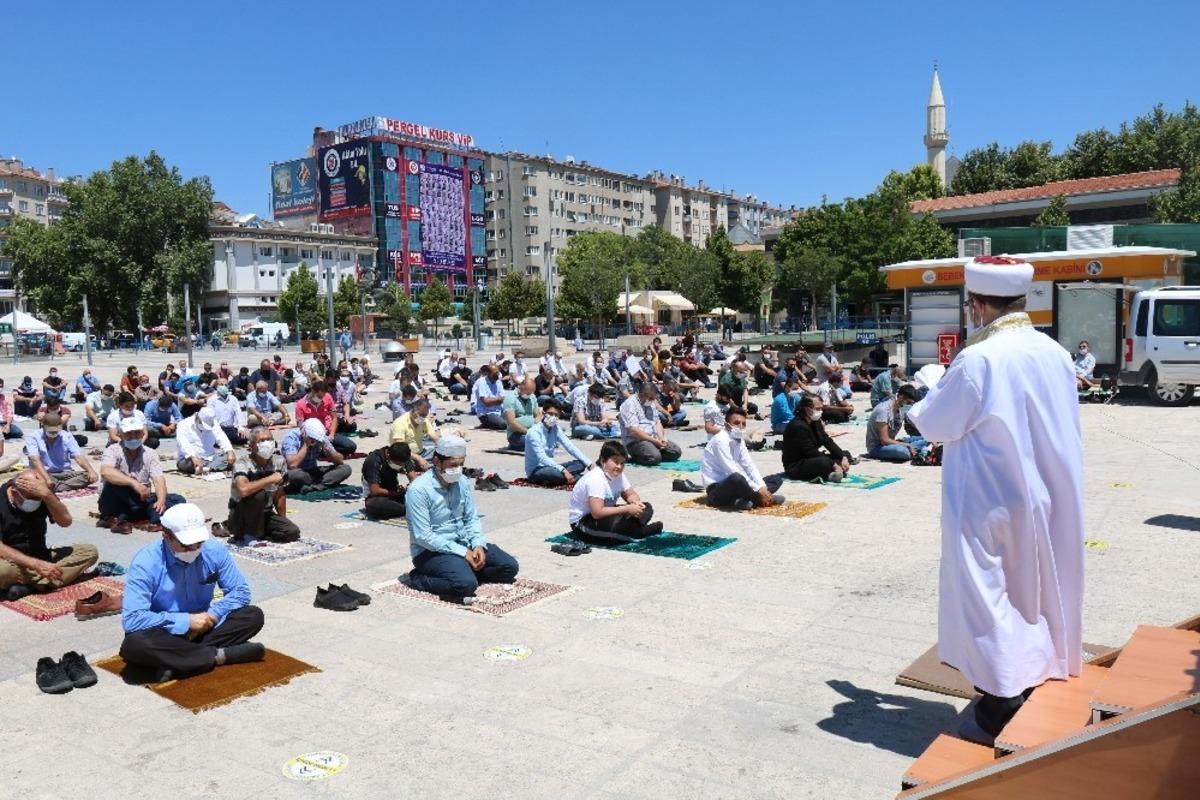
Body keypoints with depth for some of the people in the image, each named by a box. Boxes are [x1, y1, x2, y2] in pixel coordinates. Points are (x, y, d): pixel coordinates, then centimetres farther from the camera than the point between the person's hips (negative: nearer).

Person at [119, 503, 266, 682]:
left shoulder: (214, 550, -11)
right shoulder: (146, 563, -21)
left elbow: (240, 591, -3)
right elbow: (132, 619, -28)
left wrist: (212, 615, -20)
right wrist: (186, 621, -27)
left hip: (200, 627, 3)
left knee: (254, 616, -18)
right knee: (133, 645, -36)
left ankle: (176, 663, -24)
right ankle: (217, 655, -25)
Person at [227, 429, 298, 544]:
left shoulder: (279, 462, -4)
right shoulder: (242, 462, -20)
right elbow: (243, 490, -41)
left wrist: (283, 521, 6)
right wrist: (270, 479, -32)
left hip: (265, 513, 5)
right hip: (241, 516, -5)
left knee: (293, 532, -16)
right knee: (258, 493, -34)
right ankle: (250, 535, -16)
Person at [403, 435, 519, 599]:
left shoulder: (463, 482, 3)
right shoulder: (418, 490, -18)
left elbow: (472, 518, 9)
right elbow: (423, 536, -21)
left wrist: (478, 544, -11)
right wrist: (462, 552, -21)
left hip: (464, 544, 7)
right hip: (432, 551, -7)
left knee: (509, 566, -4)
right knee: (466, 584, -32)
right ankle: (419, 578, -8)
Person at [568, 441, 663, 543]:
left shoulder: (617, 474, -1)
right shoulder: (595, 479, -28)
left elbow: (631, 494, 10)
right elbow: (597, 512, -35)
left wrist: (635, 502, -16)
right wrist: (627, 509, -30)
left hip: (604, 513, 9)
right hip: (582, 521, -9)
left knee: (646, 508, 0)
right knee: (616, 522, -39)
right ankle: (640, 532, -14)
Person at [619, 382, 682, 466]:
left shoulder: (650, 404, 18)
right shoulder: (629, 405, -11)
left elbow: (657, 422, 17)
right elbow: (633, 430, -20)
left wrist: (661, 437, -5)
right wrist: (654, 441, -20)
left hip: (654, 438, 8)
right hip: (635, 440, -8)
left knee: (676, 451, -7)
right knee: (654, 457, -32)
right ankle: (635, 457, -3)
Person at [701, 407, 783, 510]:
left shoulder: (738, 441, 8)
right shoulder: (720, 440, -17)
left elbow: (750, 466, 3)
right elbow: (733, 471, -24)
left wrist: (762, 488, -14)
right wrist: (759, 490, -22)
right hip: (717, 490, -9)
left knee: (777, 479, 6)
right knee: (736, 478, -43)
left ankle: (744, 500, -19)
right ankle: (759, 500, -15)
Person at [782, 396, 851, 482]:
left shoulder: (815, 422, 7)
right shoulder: (798, 426, -22)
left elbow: (828, 441, 4)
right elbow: (811, 452, -24)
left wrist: (843, 457, -10)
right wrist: (834, 465, -22)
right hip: (795, 467, -11)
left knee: (846, 454, 7)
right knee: (825, 462, -39)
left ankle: (829, 473, -15)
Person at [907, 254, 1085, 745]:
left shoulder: (978, 359, -21)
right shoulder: (1054, 353, 2)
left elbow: (934, 424, -10)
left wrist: (920, 405, 12)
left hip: (989, 506, -7)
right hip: (1046, 503, 7)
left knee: (988, 599, 3)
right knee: (1030, 595, 20)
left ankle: (1000, 715, 9)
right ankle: (1032, 688, 34)